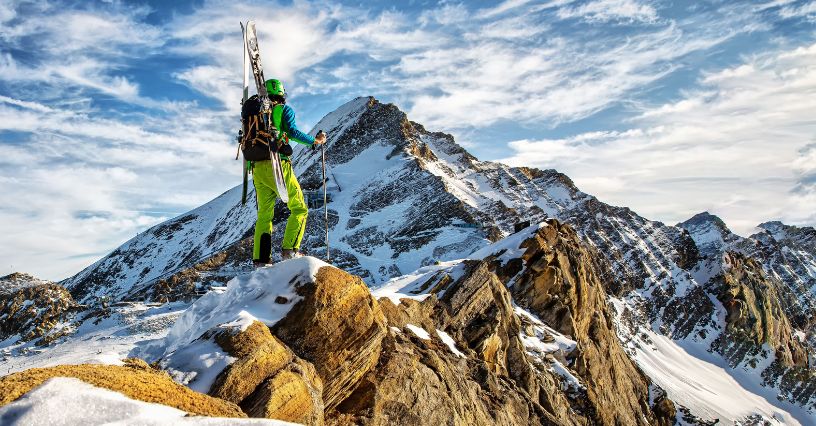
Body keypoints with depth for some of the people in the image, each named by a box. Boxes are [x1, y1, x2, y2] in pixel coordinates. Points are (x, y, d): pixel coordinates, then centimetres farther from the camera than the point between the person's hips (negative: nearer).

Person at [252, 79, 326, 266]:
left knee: (264, 214, 11)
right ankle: (289, 249, -11)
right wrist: (315, 141, -1)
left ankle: (260, 258, 3)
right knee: (299, 209, 3)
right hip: (278, 165, -6)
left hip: (258, 168, 6)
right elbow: (292, 132, -11)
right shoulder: (285, 109, 4)